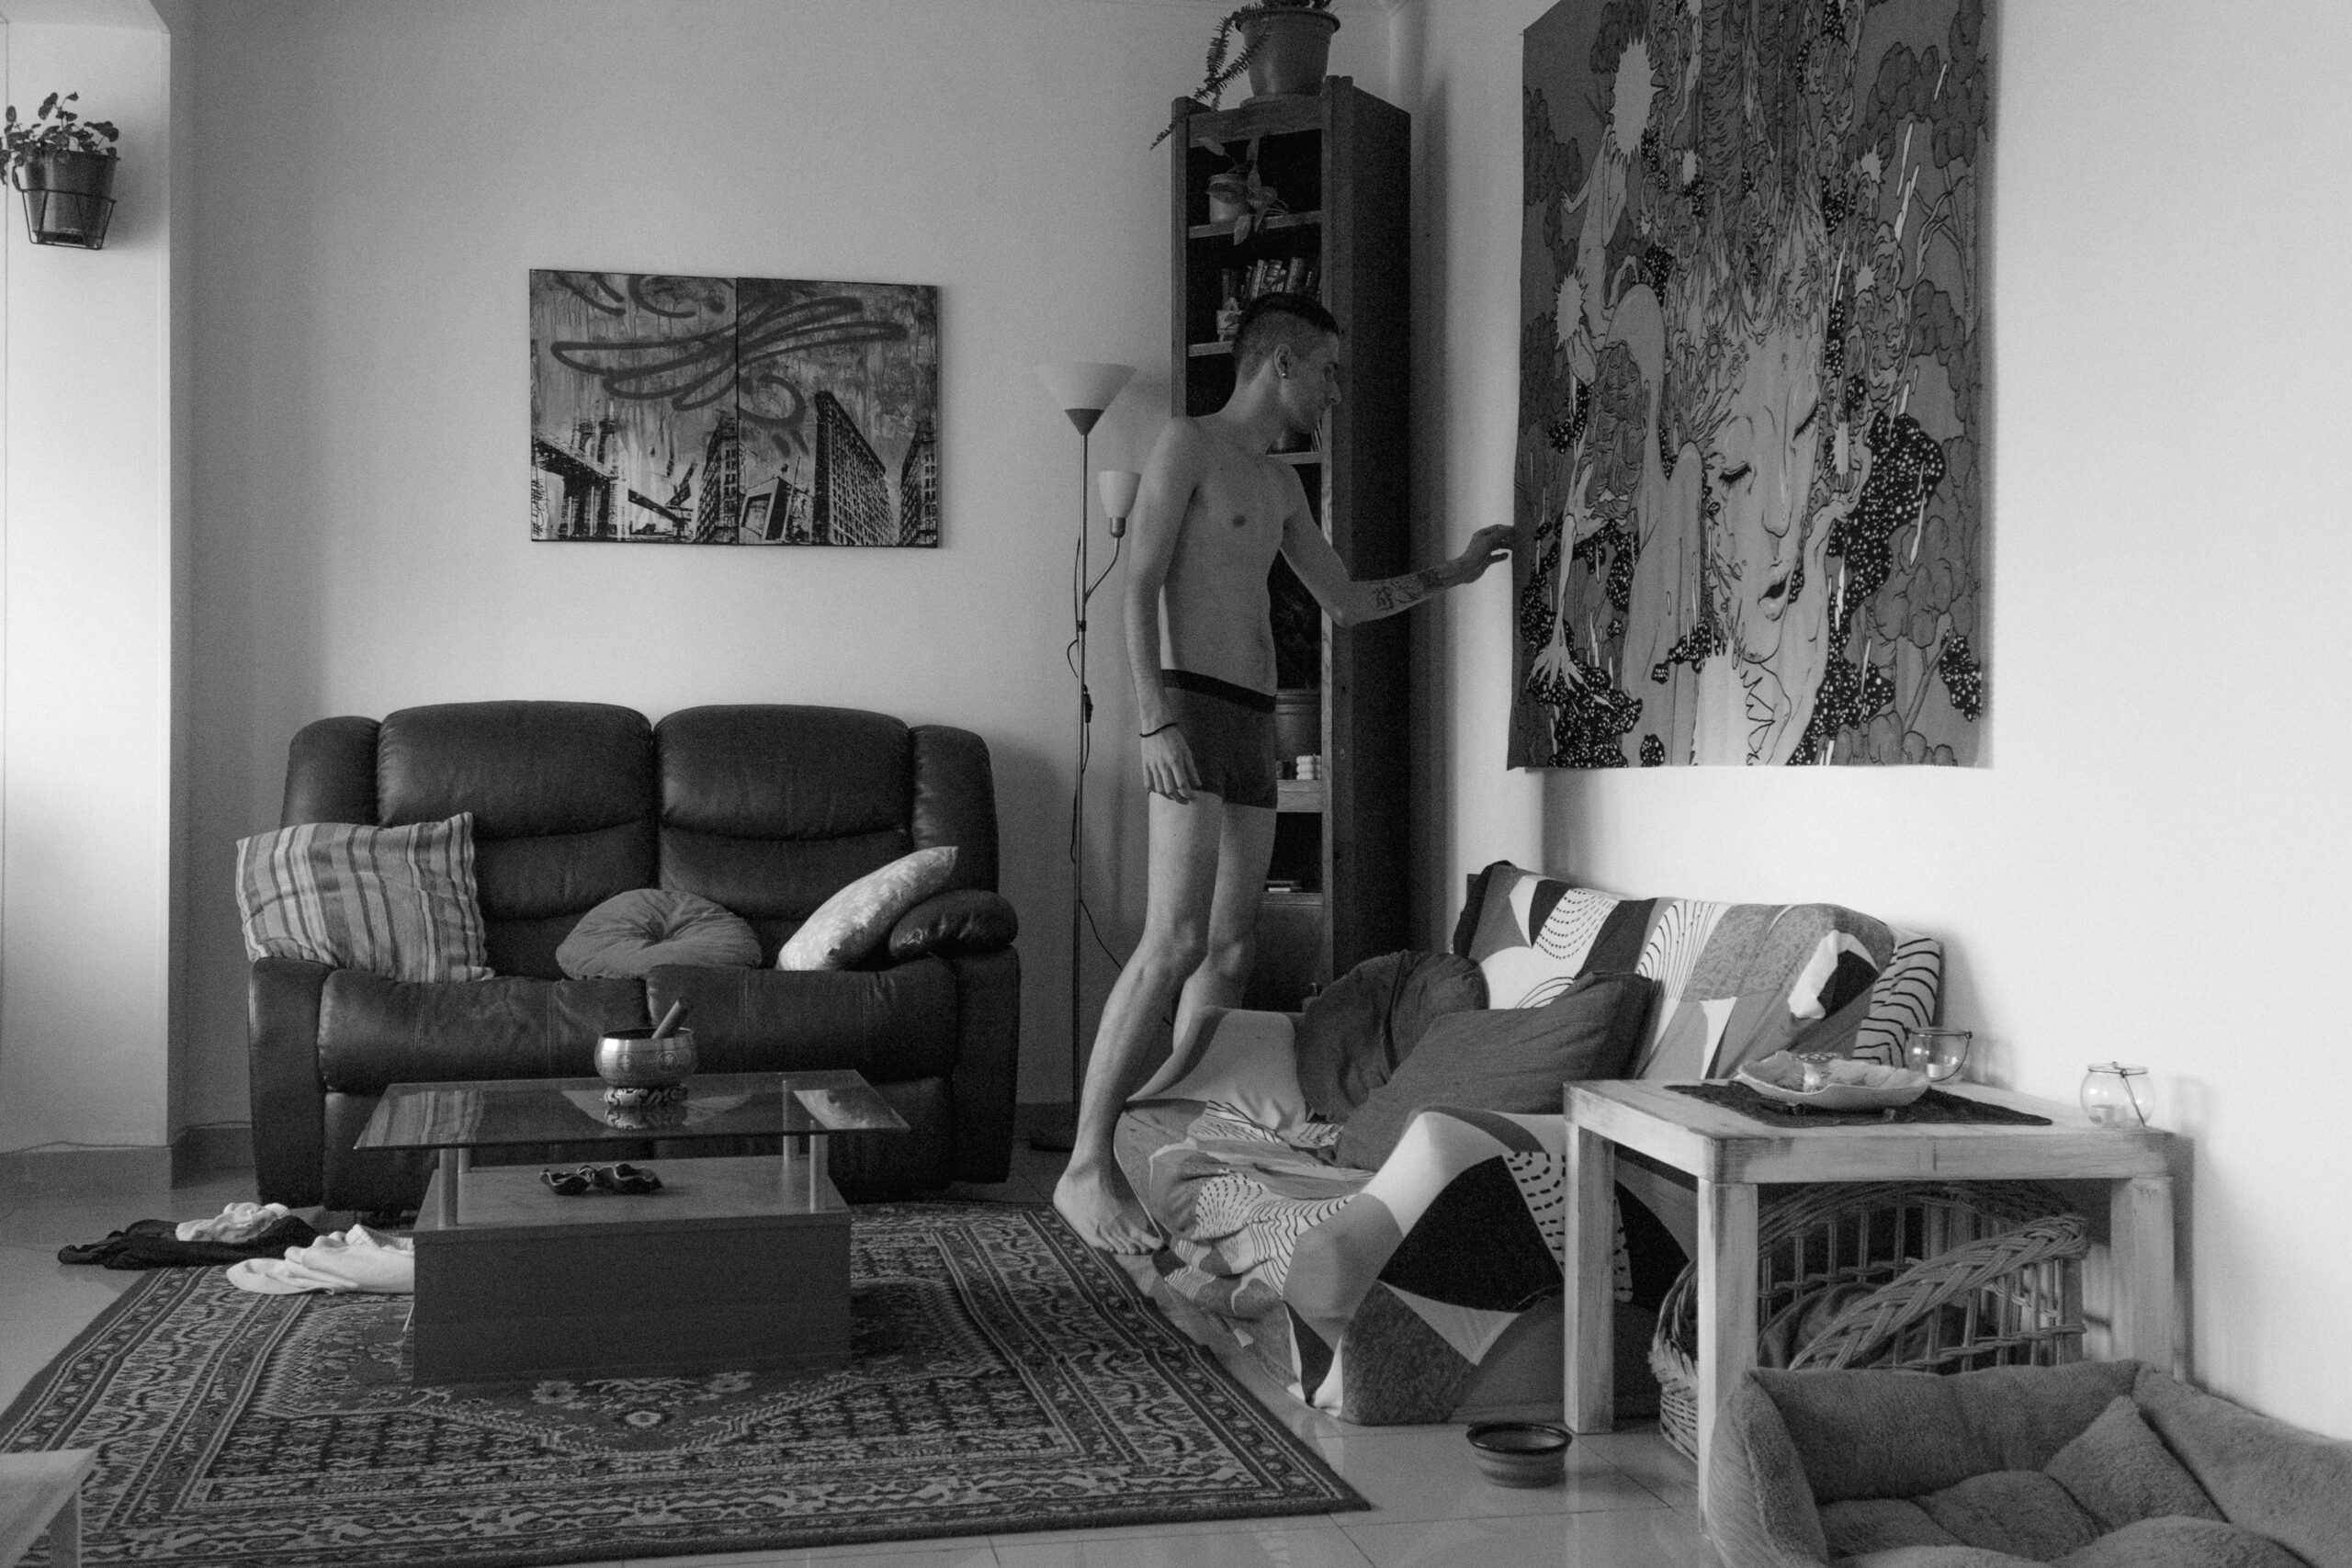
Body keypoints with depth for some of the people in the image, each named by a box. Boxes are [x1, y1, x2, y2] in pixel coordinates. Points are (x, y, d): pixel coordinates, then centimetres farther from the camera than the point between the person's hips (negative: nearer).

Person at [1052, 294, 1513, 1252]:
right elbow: (1140, 586, -11)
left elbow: (1344, 602, 31)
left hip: (1254, 725, 9)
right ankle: (1088, 1167, -18)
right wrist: (1156, 718, -21)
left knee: (1230, 953, 4)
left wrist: (1453, 572, 26)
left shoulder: (1280, 484, 23)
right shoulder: (1190, 445, -2)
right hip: (1194, 708, -9)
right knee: (1175, 942, -18)